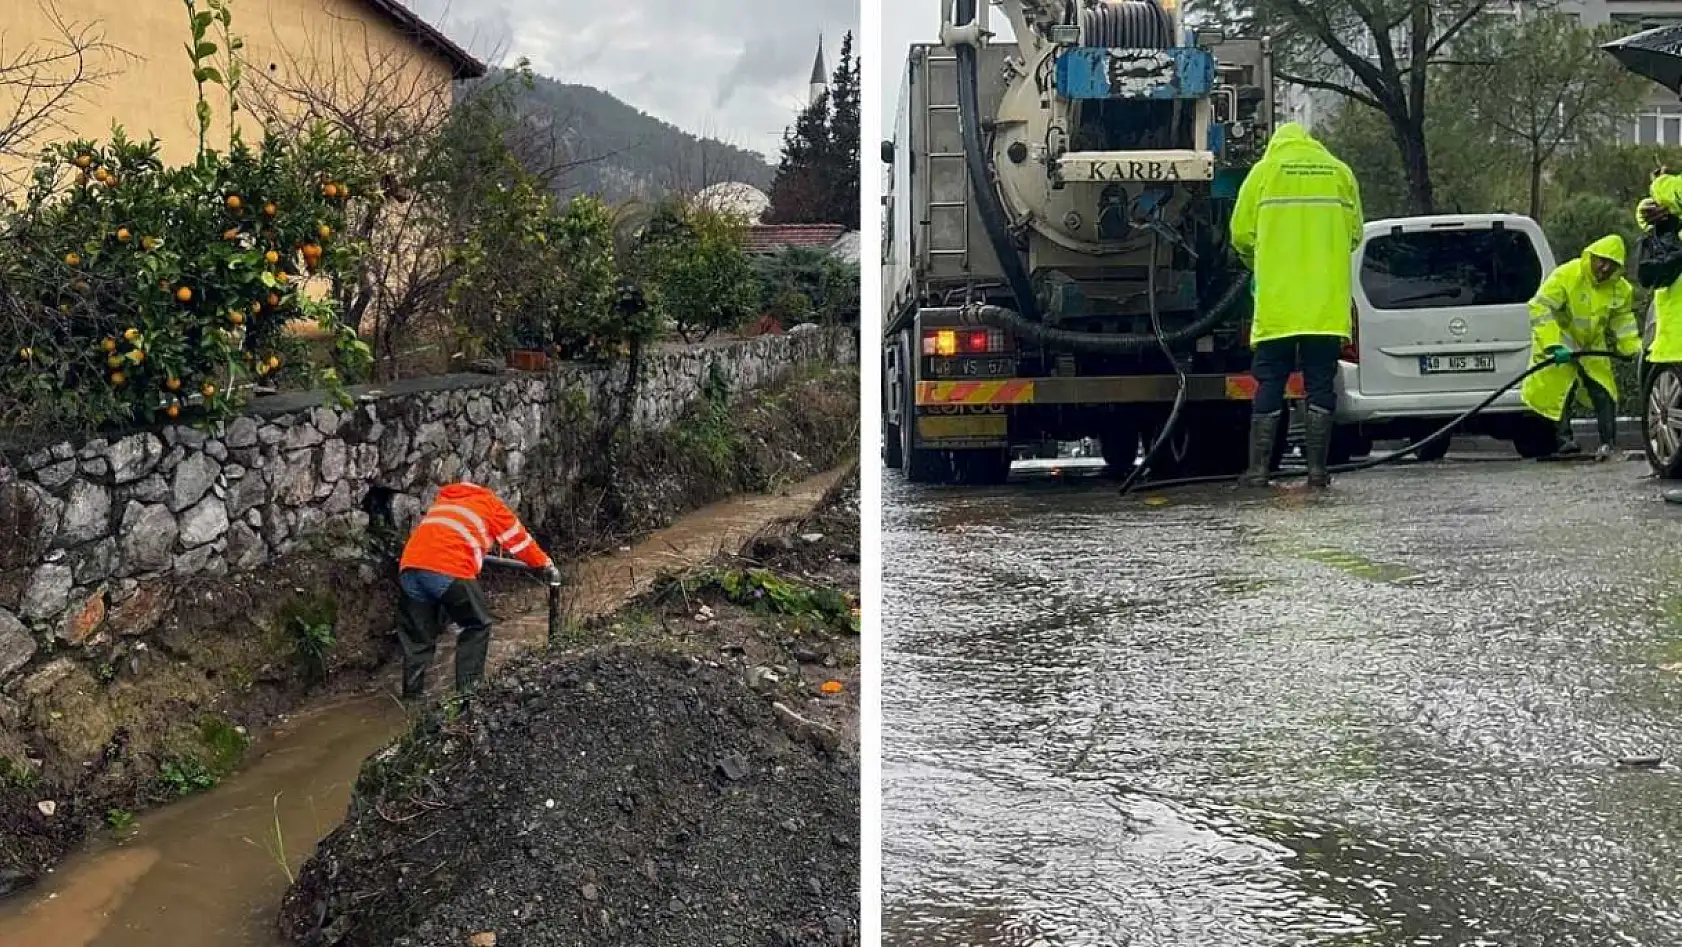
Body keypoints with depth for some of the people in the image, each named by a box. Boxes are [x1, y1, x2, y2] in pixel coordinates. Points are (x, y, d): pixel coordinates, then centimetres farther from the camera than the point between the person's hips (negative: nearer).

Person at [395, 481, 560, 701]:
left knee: (417, 634, 17)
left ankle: (412, 692, 14)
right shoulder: (490, 503, 21)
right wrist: (547, 565, 38)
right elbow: (519, 540, 25)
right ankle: (467, 689, 4)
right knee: (477, 626, 11)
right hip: (449, 570, -5)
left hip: (410, 566, 5)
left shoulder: (445, 499, 35)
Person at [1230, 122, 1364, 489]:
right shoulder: (1340, 172, 11)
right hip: (1327, 303, 2)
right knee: (1320, 384, 5)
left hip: (1277, 303, -2)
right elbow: (1354, 234, 11)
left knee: (1269, 384, 3)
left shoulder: (1264, 170, 4)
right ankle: (1317, 469, 4)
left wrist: (1257, 264, 23)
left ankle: (1258, 468, 0)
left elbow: (1241, 234, 4)